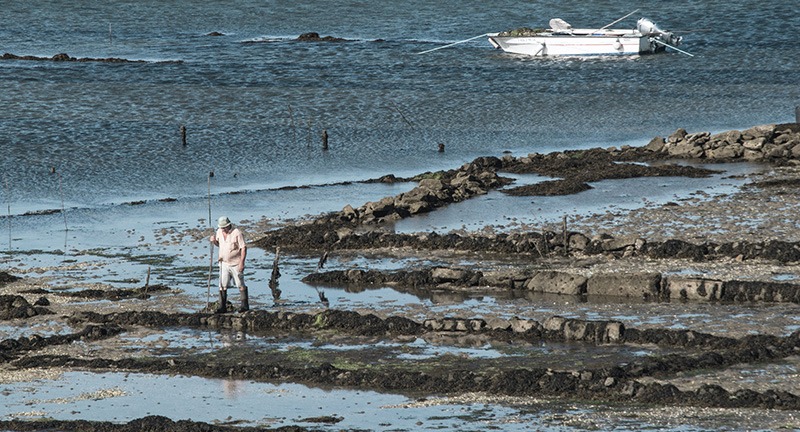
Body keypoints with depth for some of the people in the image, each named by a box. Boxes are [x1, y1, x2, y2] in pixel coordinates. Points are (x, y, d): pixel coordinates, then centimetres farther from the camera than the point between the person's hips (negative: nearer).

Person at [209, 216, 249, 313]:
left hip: (235, 264, -5)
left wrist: (242, 262, -18)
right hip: (224, 263, 5)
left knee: (241, 285, 5)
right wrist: (214, 241, -2)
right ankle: (222, 306, 4)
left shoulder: (237, 233, -14)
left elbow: (243, 248, -12)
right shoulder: (219, 232, 5)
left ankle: (245, 305, 15)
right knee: (222, 285, 0)